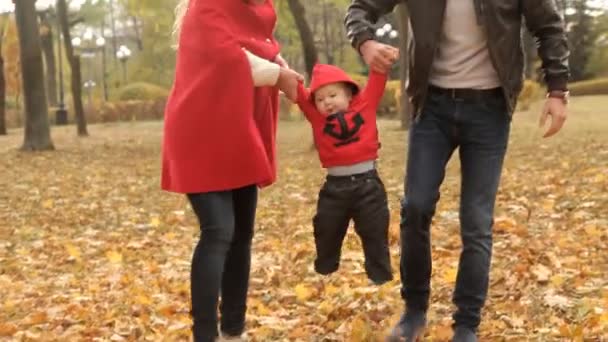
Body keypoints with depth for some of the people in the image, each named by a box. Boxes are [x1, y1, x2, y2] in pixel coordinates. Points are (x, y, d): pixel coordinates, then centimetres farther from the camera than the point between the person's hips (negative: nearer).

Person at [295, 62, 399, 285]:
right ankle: (323, 278, 34)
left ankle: (381, 279, 21)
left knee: (375, 236, 10)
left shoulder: (365, 105, 2)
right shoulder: (316, 114, 2)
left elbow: (376, 82, 0)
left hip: (367, 183, -2)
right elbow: (297, 92, -5)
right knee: (326, 237, 16)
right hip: (334, 186, 2)